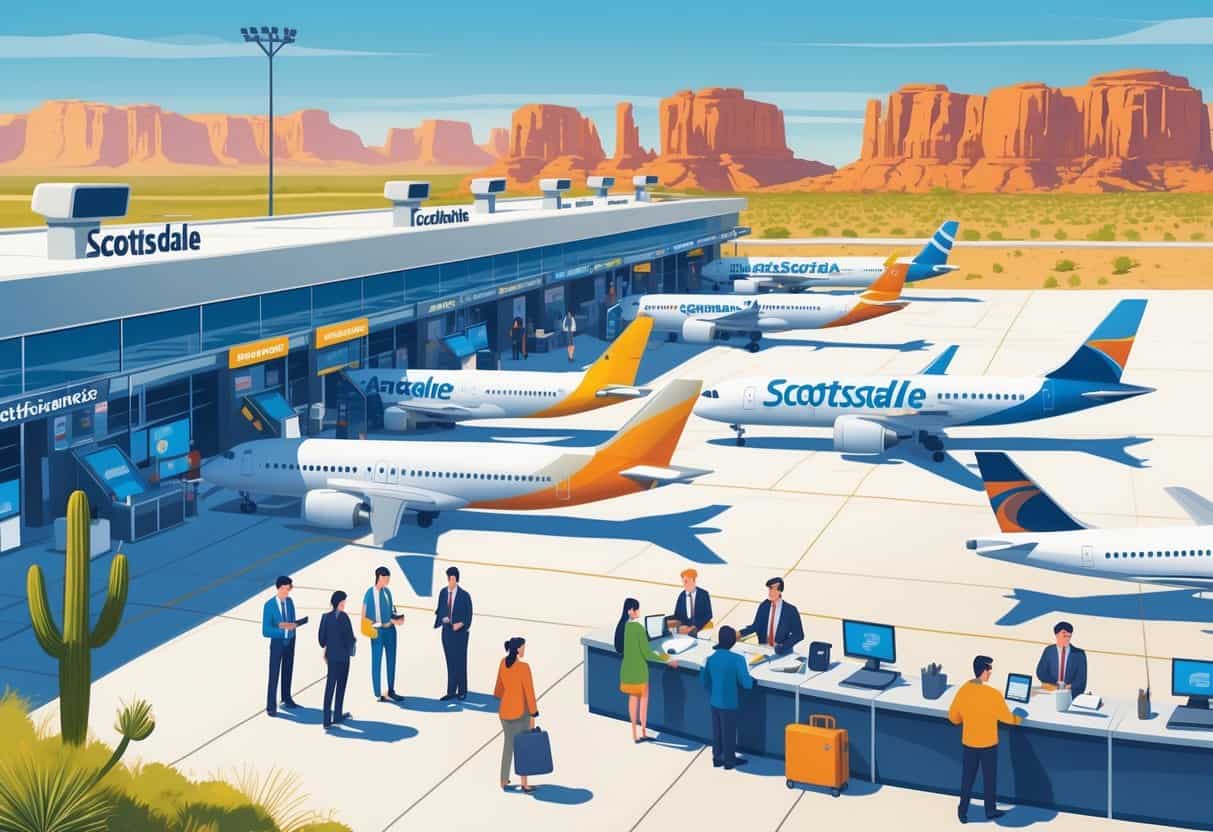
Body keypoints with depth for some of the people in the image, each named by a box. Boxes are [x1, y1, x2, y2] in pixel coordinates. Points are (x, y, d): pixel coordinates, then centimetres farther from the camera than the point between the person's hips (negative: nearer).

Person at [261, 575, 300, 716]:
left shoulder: (290, 602, -5)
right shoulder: (269, 606, -21)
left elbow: (293, 623, 1)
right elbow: (266, 631, -22)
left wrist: (289, 625, -21)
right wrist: (284, 629, -28)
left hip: (290, 641, 5)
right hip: (277, 642, -5)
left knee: (288, 672, 19)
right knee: (274, 674, -5)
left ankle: (287, 700, 34)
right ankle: (271, 706, 3)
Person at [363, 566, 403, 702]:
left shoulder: (387, 591, 5)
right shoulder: (370, 593, -10)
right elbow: (364, 616, -7)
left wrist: (395, 620, -4)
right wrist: (373, 624, -19)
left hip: (390, 630, 6)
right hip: (377, 631, -6)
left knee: (391, 660, 12)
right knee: (376, 661, 2)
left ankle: (391, 691, 22)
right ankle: (378, 694, 9)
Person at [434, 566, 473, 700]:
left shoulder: (464, 595, -10)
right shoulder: (443, 593, 1)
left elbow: (469, 614, -5)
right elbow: (440, 609, 7)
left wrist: (461, 624, -18)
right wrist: (442, 619, -12)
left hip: (460, 631, -4)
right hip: (447, 630, 4)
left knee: (460, 661, 4)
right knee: (450, 662, 8)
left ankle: (462, 691, 14)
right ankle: (451, 691, 13)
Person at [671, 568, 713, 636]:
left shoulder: (703, 594, 1)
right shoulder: (682, 595, 10)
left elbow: (708, 614, -2)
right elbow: (677, 615, 11)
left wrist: (694, 627, -15)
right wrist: (681, 626, -12)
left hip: (700, 628, -3)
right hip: (684, 626, 3)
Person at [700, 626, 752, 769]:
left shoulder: (711, 658, -4)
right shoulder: (737, 659, -21)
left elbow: (704, 679, 8)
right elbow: (746, 684, -18)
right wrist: (751, 680, 4)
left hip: (715, 702, 5)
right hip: (729, 703, -5)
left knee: (717, 731, 18)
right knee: (729, 732, 10)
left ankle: (717, 758, 30)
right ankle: (729, 760, 24)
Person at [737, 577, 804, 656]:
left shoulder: (790, 610, -7)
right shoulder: (763, 606, 3)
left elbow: (798, 634, -4)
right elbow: (756, 626, 12)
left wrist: (783, 646, -15)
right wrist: (740, 633, -2)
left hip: (781, 651, -2)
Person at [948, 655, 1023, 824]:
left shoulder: (962, 690, -9)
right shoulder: (993, 694, -23)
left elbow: (953, 717, 1)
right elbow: (1007, 717, -9)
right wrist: (1019, 719, 12)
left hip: (968, 743, 4)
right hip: (988, 744, -4)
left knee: (967, 778, 15)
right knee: (989, 778, 15)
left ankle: (963, 812, 20)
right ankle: (990, 811, 29)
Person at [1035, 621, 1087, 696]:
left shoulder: (1079, 654, 7)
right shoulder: (1048, 651, 9)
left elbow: (1081, 678, 2)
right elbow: (1041, 673, 2)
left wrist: (1069, 687, -15)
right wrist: (1056, 685, -12)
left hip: (1072, 693, 1)